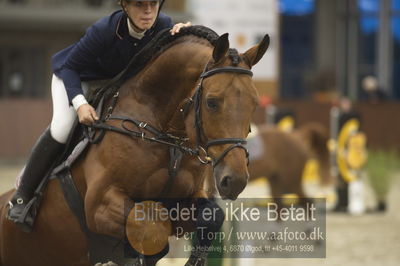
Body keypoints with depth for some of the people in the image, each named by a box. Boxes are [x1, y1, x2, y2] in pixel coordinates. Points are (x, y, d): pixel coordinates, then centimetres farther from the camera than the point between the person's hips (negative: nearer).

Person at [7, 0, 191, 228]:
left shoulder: (164, 26, -27)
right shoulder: (105, 30, -38)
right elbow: (70, 67, -28)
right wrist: (79, 103, -43)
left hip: (117, 81, 6)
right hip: (73, 76, -5)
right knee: (62, 126, -25)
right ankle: (22, 197, -13)